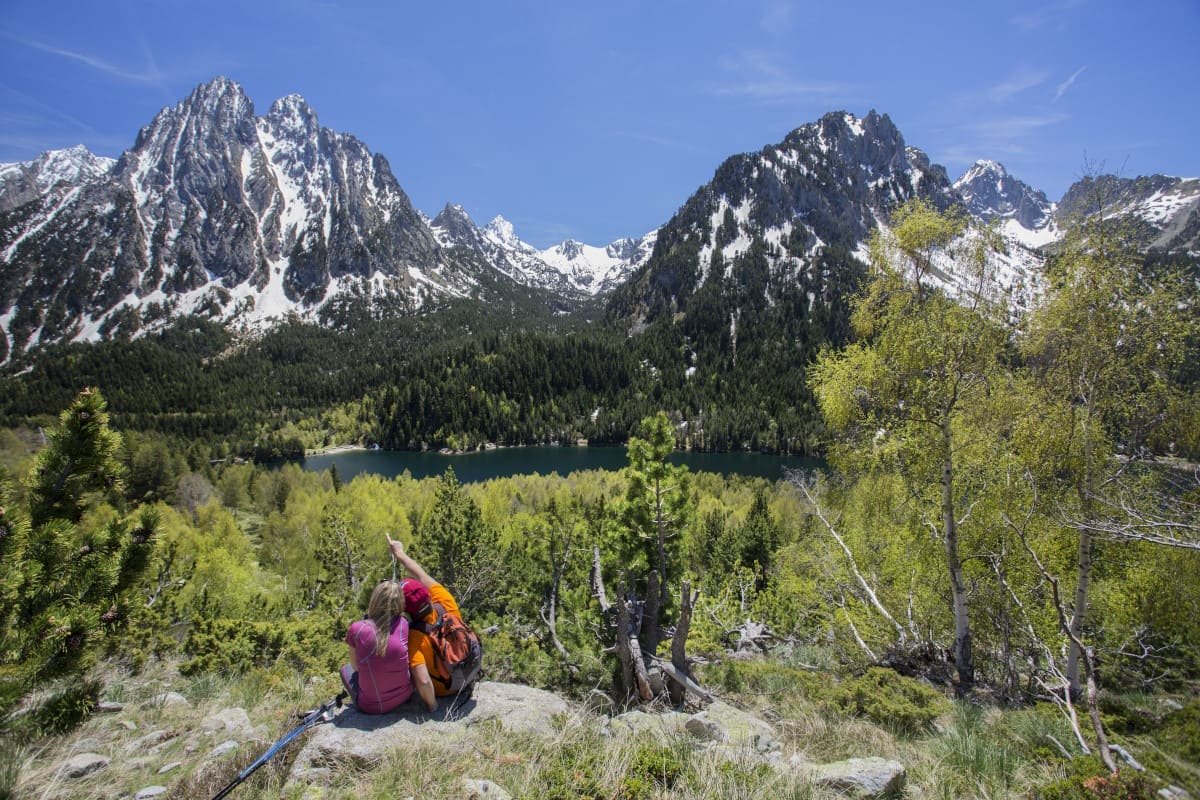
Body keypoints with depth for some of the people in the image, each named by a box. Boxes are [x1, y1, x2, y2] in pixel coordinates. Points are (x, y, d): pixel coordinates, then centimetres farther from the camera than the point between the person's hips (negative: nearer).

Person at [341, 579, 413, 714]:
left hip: (371, 705, -1)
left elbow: (356, 666, 0)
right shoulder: (403, 624, -13)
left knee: (346, 669, 27)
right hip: (404, 696, 1)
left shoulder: (356, 629, -16)